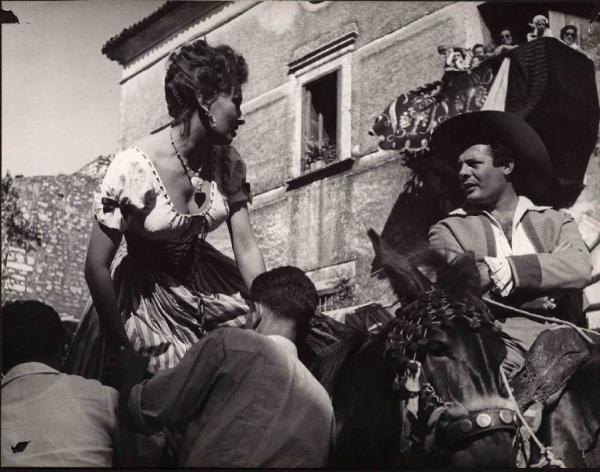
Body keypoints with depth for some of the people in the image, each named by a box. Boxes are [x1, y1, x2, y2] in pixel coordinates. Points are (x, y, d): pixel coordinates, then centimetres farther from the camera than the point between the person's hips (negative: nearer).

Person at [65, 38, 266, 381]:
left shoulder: (228, 163, -8)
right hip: (145, 294, -5)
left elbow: (247, 249, -7)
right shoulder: (133, 168, -26)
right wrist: (123, 347, -16)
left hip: (203, 281, 6)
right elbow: (96, 268, -22)